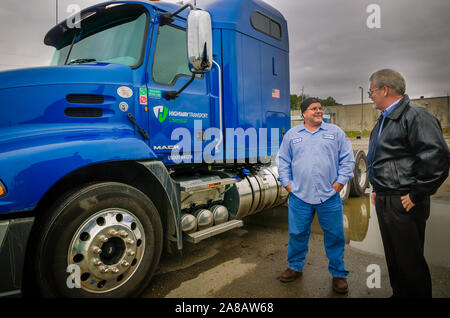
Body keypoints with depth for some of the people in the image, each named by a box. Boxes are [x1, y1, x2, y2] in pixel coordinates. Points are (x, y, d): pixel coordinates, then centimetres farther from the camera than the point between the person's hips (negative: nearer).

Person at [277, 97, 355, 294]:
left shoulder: (335, 132, 8)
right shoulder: (292, 134, 9)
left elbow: (347, 159, 7)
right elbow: (283, 161, 11)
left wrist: (340, 181, -1)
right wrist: (287, 183, 3)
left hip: (329, 197, 0)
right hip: (299, 196, 1)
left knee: (335, 236, 8)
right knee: (297, 234, 11)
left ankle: (338, 274, 26)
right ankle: (295, 267, 31)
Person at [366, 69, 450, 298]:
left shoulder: (415, 116, -15)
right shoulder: (384, 120, 14)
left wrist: (417, 196, -19)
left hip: (403, 204, -9)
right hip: (383, 201, 9)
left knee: (409, 261, 5)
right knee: (392, 256, 20)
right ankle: (398, 293, 37)